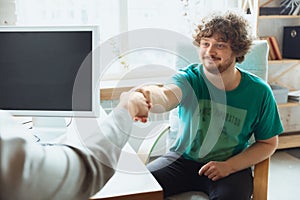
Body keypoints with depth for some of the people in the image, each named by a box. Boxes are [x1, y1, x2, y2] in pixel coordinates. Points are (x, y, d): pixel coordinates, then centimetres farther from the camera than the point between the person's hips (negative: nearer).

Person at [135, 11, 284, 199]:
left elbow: (268, 143, 0)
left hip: (233, 165, 0)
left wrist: (229, 166, -13)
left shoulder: (259, 91, -9)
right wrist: (150, 96, -62)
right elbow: (166, 96, -36)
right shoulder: (189, 78, -12)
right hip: (183, 158, 1)